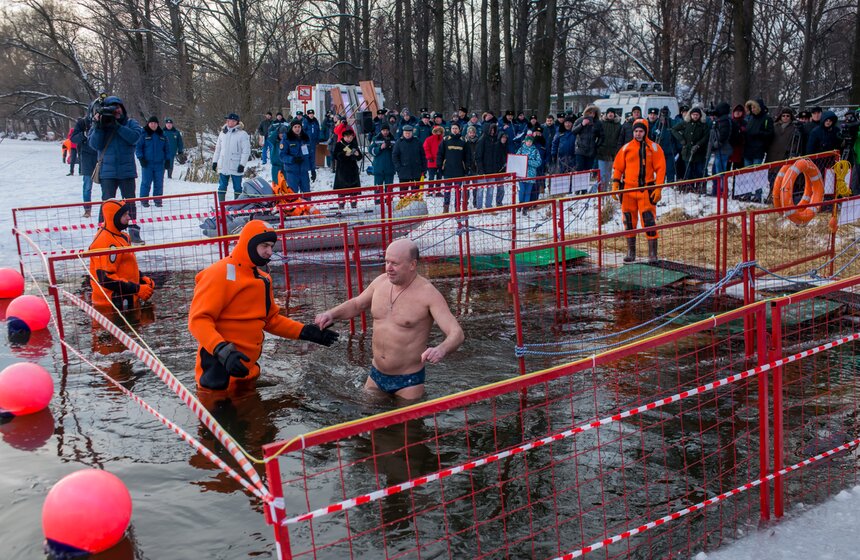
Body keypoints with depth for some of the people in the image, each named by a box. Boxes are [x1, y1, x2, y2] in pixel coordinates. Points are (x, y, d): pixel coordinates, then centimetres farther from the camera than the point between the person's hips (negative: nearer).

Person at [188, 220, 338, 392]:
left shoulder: (263, 278, 11)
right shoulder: (221, 274, -15)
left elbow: (271, 319, 18)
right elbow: (198, 319, -20)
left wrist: (305, 332, 7)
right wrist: (223, 351, -35)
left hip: (248, 370, 8)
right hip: (220, 371, -8)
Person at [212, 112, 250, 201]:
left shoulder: (242, 134, -6)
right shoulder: (223, 133, 10)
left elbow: (246, 151, -8)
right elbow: (218, 148, 17)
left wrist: (242, 164, -14)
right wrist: (215, 161, 13)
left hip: (236, 167, -5)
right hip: (223, 166, 5)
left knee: (237, 187, 4)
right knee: (222, 187, 7)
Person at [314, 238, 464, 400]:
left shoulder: (428, 294, -20)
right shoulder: (381, 282, -2)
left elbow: (457, 334, -26)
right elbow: (356, 304, 18)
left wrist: (441, 350, -48)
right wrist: (331, 314, -1)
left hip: (408, 381, -6)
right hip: (375, 376, 6)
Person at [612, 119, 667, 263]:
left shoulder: (654, 148, 2)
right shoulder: (626, 148, 8)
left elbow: (661, 169, 0)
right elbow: (617, 167, 12)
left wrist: (658, 188, -8)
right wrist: (615, 185, 3)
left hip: (646, 190, -3)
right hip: (628, 190, 3)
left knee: (649, 221, -9)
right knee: (629, 221, 7)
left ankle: (652, 253, -3)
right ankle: (631, 252, 18)